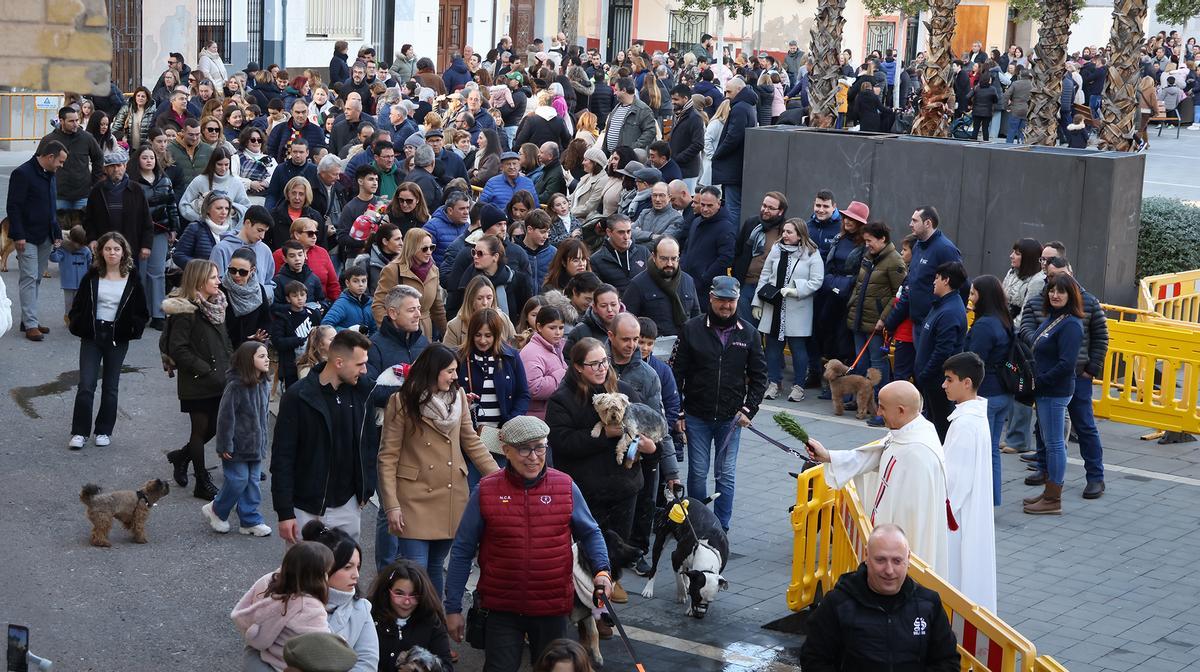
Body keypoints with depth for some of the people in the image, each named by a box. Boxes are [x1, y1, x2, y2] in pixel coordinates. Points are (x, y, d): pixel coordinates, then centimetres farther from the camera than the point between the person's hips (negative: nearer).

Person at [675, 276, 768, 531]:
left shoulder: (749, 334, 1)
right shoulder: (692, 329, -4)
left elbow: (759, 376, 7)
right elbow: (678, 373, -2)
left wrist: (749, 409, -4)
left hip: (731, 419, 1)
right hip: (697, 417, -1)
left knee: (726, 475, 5)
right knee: (697, 472, 6)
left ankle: (721, 527, 14)